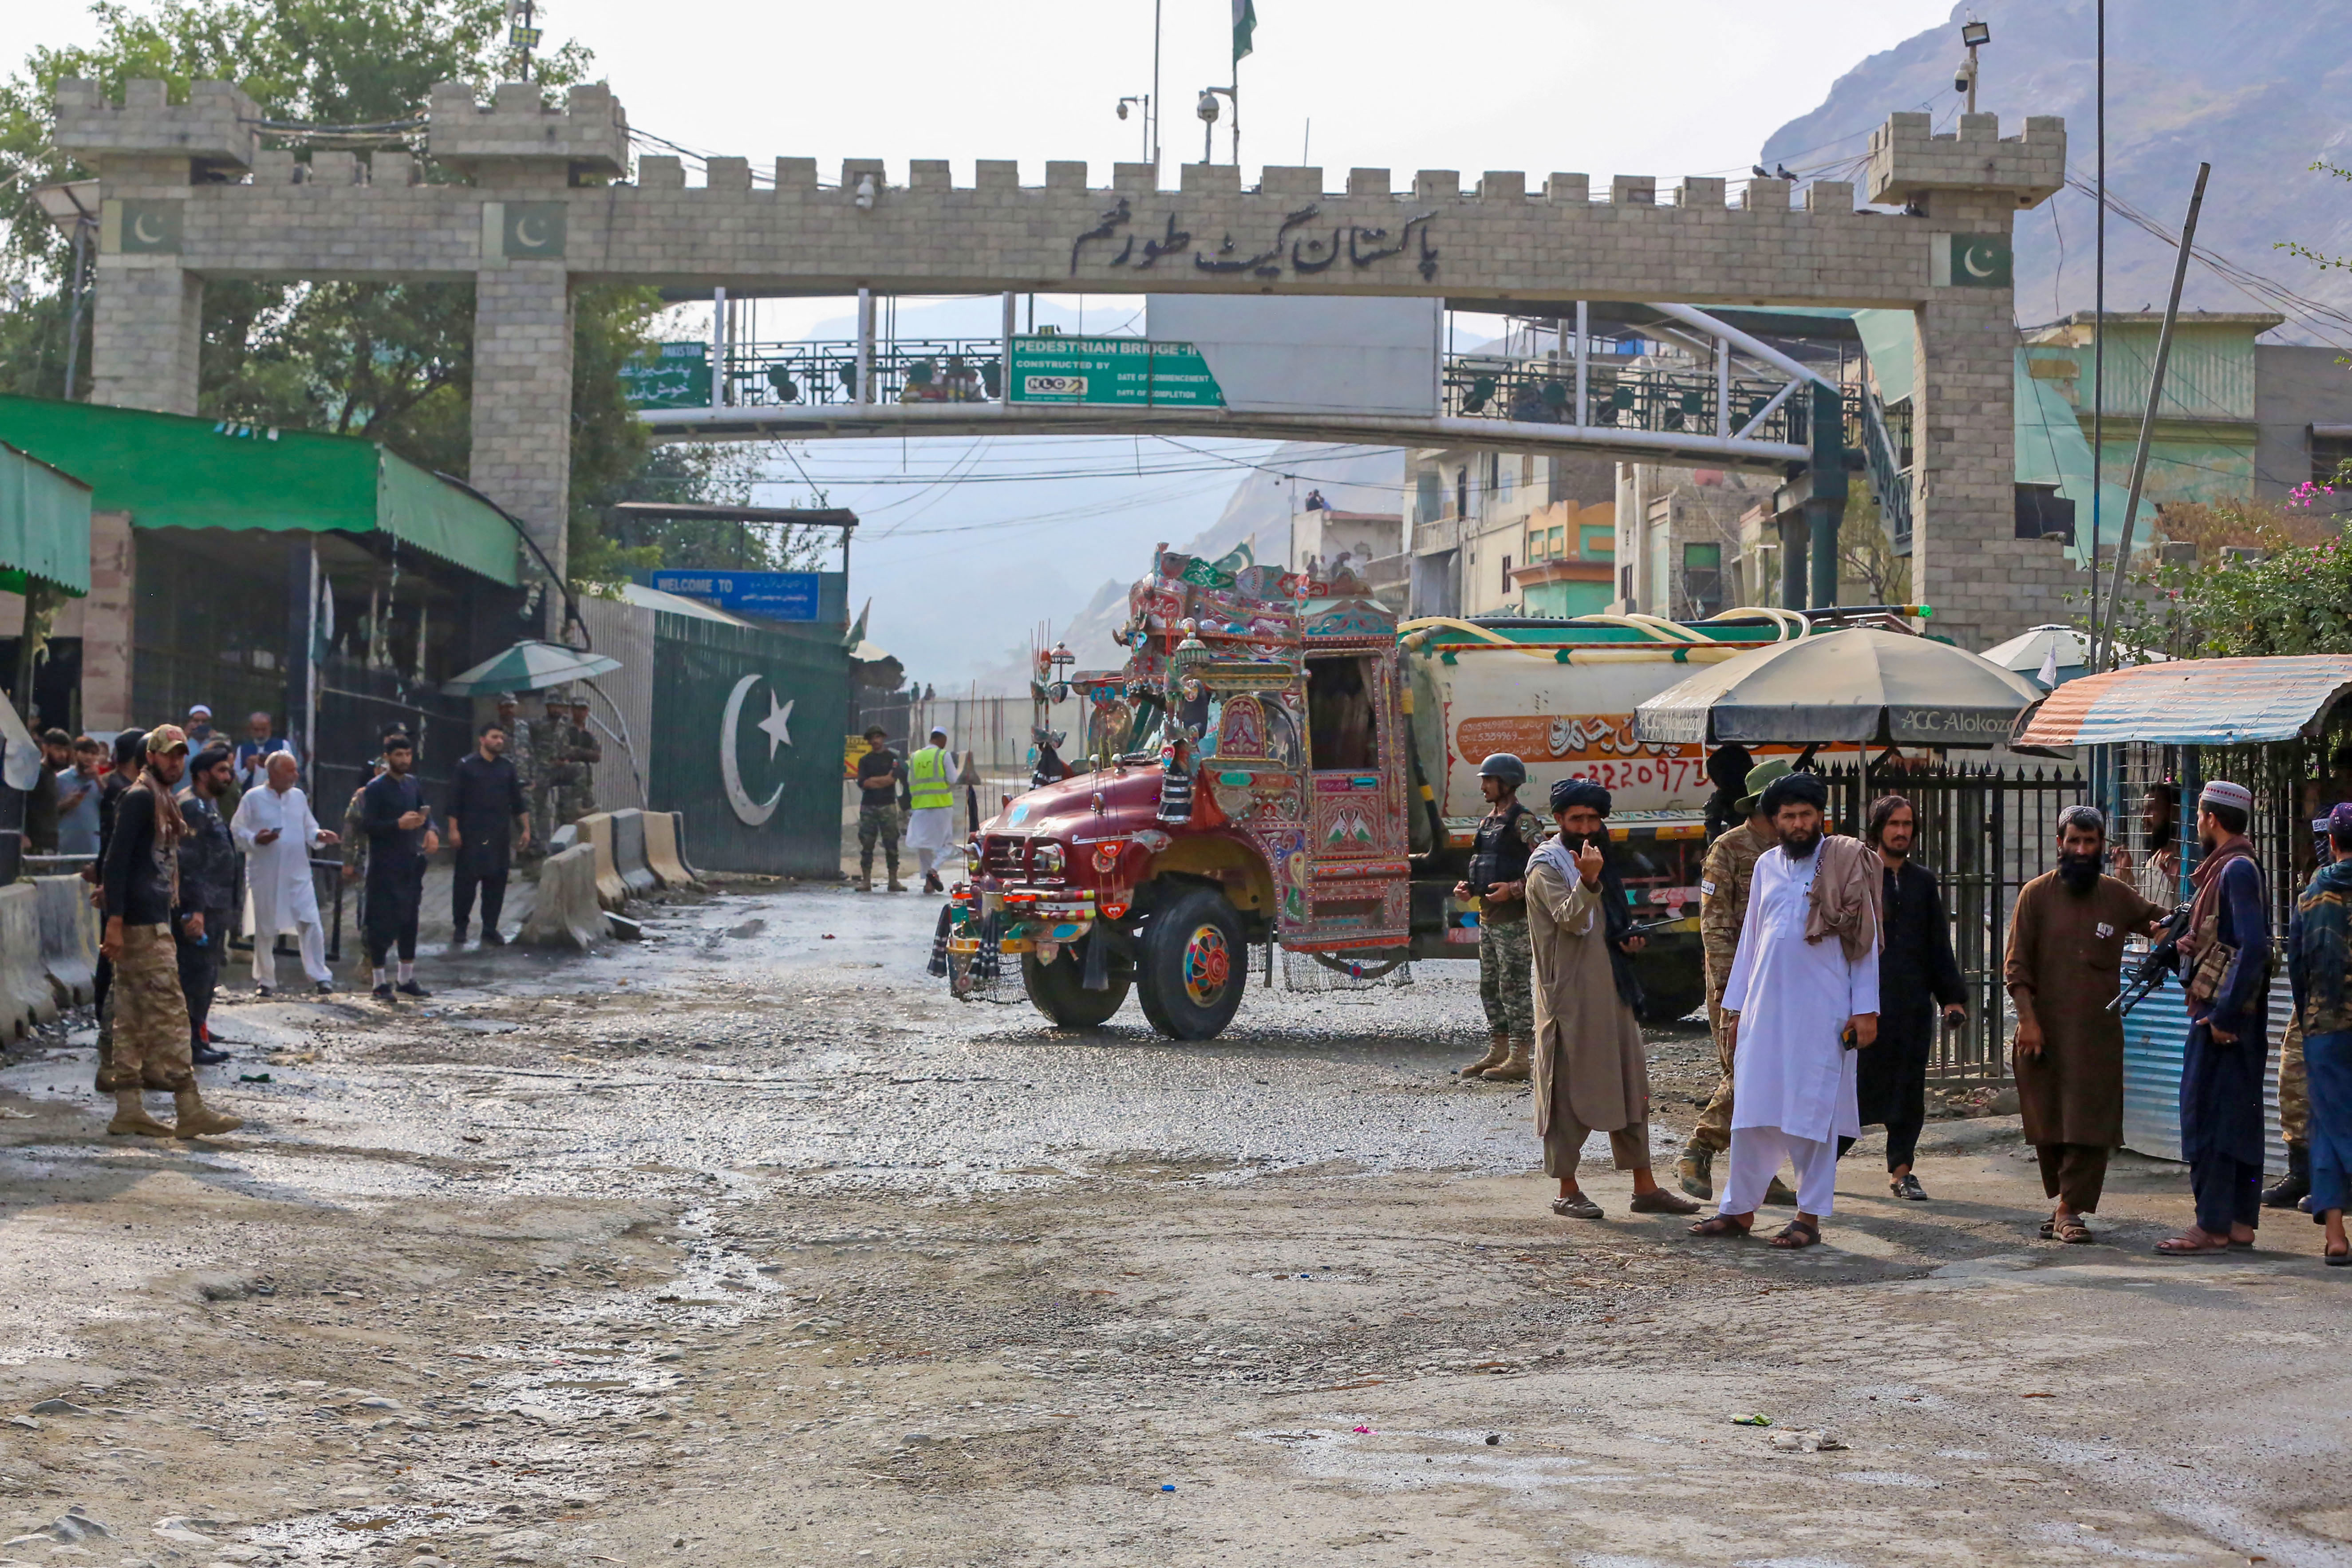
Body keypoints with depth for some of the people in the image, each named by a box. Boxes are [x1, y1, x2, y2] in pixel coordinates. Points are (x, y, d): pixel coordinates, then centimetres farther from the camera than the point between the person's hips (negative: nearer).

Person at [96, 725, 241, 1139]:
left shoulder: (162, 801, 20)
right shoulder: (140, 798, -10)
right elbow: (116, 860, -17)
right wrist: (115, 922, -22)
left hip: (153, 922, 10)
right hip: (142, 924, -10)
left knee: (133, 1018, 8)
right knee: (169, 1012, -9)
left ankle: (129, 1110, 10)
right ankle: (189, 1110, -9)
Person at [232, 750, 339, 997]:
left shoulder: (299, 797, 9)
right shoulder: (253, 798, -2)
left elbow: (309, 828, 15)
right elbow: (237, 829, -1)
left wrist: (320, 837, -6)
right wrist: (255, 839, -19)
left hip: (298, 874, 2)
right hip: (265, 876, -2)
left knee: (310, 923, -8)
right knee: (265, 929, 7)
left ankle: (320, 976, -3)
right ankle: (264, 980, 18)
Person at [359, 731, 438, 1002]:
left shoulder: (414, 784, 12)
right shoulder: (375, 788, -8)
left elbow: (425, 812, 18)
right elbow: (367, 824, -13)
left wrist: (430, 830, -4)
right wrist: (398, 824, -25)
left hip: (411, 864, 7)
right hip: (384, 866, -7)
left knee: (409, 920, 12)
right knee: (382, 922, -4)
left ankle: (407, 979, 22)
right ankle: (381, 983, 2)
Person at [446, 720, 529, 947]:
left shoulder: (507, 768, 10)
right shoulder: (466, 766, -3)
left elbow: (518, 802, 14)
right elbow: (454, 801, -5)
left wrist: (526, 828, 8)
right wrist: (454, 830, -10)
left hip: (500, 836, 4)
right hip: (472, 835, -4)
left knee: (496, 882, 3)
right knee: (466, 880, -2)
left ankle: (490, 930, 10)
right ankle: (460, 927, 10)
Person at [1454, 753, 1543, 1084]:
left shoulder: (1523, 822, -11)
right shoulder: (1487, 823, 17)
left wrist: (1515, 889, -25)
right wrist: (1468, 887, 9)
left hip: (1513, 919, -9)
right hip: (1488, 917, 9)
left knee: (1514, 987, -8)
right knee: (1490, 987, 13)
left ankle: (1520, 1058, -6)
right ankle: (1498, 1052, 20)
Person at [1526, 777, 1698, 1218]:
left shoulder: (1598, 860, 17)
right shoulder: (1547, 867, -9)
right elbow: (1571, 921, -26)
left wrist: (1628, 938, 9)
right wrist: (1587, 881, -42)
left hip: (1610, 992, 8)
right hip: (1568, 997, -8)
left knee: (1631, 1091, 9)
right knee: (1569, 1094, -3)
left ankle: (1645, 1188, 13)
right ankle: (1568, 1191, 5)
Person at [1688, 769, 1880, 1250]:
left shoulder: (1845, 863, -1)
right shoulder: (1767, 866, 13)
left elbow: (1865, 939, -2)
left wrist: (1866, 1009, -8)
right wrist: (1735, 1006, 15)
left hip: (1822, 1011, -4)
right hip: (1766, 1007, 4)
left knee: (1814, 1114, -1)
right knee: (1751, 1110, 5)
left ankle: (1810, 1217, 7)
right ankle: (1739, 1209, 13)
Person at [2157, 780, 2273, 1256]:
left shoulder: (2237, 870, -15)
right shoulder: (2227, 868, 16)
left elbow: (2254, 948, -24)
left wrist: (2224, 1014, -24)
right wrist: (2189, 945, 8)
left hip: (2224, 1016, -10)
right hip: (2221, 1012, 10)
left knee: (2207, 1115, -8)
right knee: (2238, 1118, 11)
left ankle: (2212, 1227, -6)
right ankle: (2240, 1223, 15)